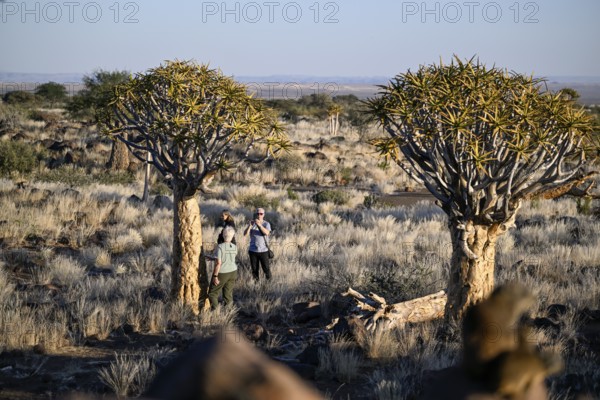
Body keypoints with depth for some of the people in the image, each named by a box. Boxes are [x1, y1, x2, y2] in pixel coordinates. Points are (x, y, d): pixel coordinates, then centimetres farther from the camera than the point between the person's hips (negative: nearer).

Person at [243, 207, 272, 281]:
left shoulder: (266, 224, 1)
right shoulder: (252, 224, 4)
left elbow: (267, 233, -20)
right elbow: (245, 234, -9)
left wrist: (259, 225, -35)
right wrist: (249, 226, -27)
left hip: (263, 251, -2)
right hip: (253, 250, 2)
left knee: (266, 269, -2)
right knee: (254, 270, 7)